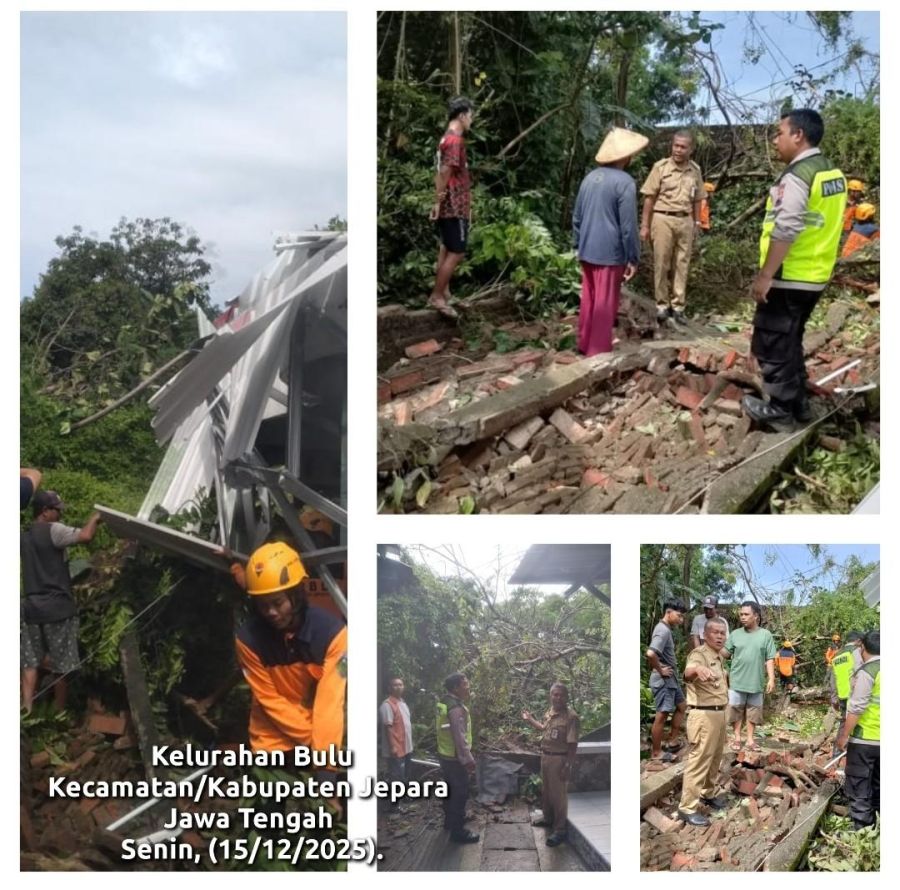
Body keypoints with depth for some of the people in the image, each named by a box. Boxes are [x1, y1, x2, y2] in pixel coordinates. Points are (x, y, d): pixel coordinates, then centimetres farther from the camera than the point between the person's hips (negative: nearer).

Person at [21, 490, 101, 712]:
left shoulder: (24, 537, 13)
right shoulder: (53, 530, -11)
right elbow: (85, 536, -25)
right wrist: (94, 518, -7)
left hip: (32, 608, 7)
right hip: (58, 608, -6)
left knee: (30, 663, 5)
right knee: (61, 665, 4)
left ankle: (27, 713, -3)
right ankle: (59, 713, 11)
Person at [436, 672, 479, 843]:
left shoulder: (444, 703, 6)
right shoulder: (456, 707, -25)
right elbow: (460, 736, -27)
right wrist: (468, 759, -23)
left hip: (445, 754, 10)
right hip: (455, 758, -10)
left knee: (451, 789, 23)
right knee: (460, 793, -2)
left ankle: (450, 821, 38)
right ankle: (458, 832, 4)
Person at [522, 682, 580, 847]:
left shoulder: (571, 717, -21)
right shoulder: (549, 712, 4)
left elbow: (573, 744, -21)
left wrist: (568, 766, -22)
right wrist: (529, 719, 28)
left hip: (559, 759, -8)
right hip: (546, 756, 8)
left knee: (558, 794, -1)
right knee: (546, 790, 22)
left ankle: (561, 830, 8)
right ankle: (548, 817, 42)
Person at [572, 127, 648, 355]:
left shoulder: (590, 177, 6)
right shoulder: (625, 182, -16)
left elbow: (577, 217, 13)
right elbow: (628, 226, -16)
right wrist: (633, 258, -8)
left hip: (587, 252, 7)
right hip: (610, 253, -7)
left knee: (588, 299, 16)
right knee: (605, 304, 2)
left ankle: (585, 345, 25)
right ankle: (598, 352, 7)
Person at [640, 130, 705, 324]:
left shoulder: (695, 170, 6)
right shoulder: (660, 167, -5)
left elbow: (697, 200, 14)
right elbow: (649, 198, -3)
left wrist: (696, 225, 12)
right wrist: (645, 225, -6)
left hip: (685, 221, 3)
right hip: (663, 219, -3)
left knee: (681, 265, 5)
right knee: (661, 264, 1)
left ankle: (678, 305, 11)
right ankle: (662, 305, 9)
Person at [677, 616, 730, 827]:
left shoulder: (719, 656, 13)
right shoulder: (699, 654, -17)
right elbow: (688, 672, -41)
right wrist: (697, 669, -64)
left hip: (720, 713, 9)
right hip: (704, 715, -9)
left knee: (714, 760, 20)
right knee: (699, 762, -7)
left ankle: (708, 794, 37)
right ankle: (687, 808, -3)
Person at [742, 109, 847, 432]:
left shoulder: (797, 176, -18)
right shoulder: (833, 174, 11)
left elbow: (785, 231, -25)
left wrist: (765, 275, -22)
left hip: (788, 278, -9)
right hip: (814, 277, 9)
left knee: (771, 344, 1)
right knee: (790, 341, 21)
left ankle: (780, 411, 7)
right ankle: (797, 403, 27)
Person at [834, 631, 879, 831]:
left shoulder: (867, 672, -16)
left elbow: (857, 708, -19)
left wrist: (844, 736, -11)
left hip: (865, 739, -7)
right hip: (883, 740, 7)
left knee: (858, 788, 1)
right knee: (879, 786, 18)